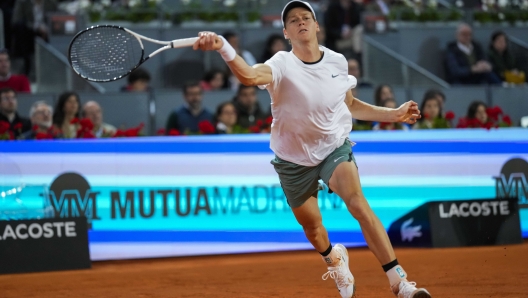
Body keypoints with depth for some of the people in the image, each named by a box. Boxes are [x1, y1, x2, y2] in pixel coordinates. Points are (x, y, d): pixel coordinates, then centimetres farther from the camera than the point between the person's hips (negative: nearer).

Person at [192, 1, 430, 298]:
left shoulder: (337, 62, -7)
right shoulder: (283, 65, -22)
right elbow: (249, 75, -47)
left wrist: (394, 114, 7)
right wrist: (222, 47, -66)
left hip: (335, 148, 1)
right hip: (295, 159, -1)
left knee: (358, 202, -26)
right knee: (313, 230, 13)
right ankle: (334, 258, 52)